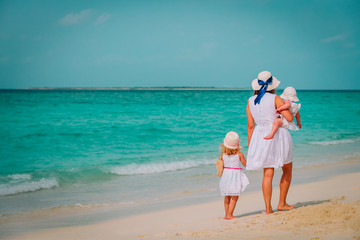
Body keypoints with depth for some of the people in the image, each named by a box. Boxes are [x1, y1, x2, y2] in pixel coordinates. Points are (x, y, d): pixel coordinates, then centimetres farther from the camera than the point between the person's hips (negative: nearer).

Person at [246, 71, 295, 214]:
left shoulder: (250, 101, 5)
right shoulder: (275, 99, -8)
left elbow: (250, 125, 8)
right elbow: (289, 118, -12)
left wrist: (250, 146, 14)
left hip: (261, 137, 4)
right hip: (277, 135, -4)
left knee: (268, 174, 7)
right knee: (287, 169, 14)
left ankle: (268, 208, 3)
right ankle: (282, 204, 14)